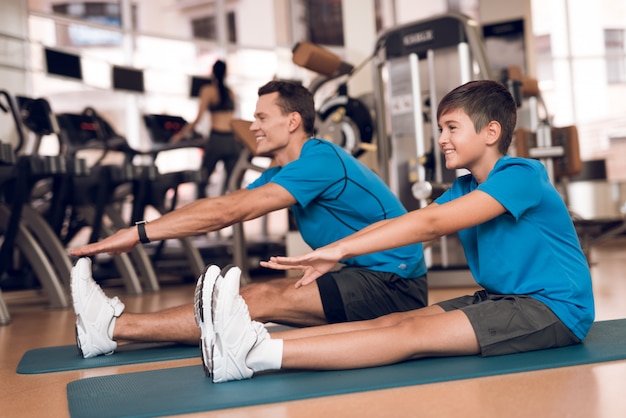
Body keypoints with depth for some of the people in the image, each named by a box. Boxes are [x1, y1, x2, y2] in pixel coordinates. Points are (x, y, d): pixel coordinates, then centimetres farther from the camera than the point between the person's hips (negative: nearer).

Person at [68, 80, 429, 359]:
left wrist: (139, 233, -22)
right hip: (368, 275, 9)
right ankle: (115, 323, -7)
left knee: (264, 301, -17)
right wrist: (134, 232, -5)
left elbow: (229, 211, -24)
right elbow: (219, 205, 4)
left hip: (395, 285, -9)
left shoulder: (320, 160, -18)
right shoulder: (283, 172, 12)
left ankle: (114, 327, -16)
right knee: (257, 293, -3)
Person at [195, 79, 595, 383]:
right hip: (501, 299, 8)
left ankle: (258, 355, -35)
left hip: (554, 308, -8)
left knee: (413, 334, -24)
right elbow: (406, 222, 1)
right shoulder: (465, 188, 14)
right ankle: (252, 340, -24)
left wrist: (341, 249, -27)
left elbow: (430, 223, -24)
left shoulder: (520, 175, -15)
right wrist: (329, 253, -13)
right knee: (392, 321, -11)